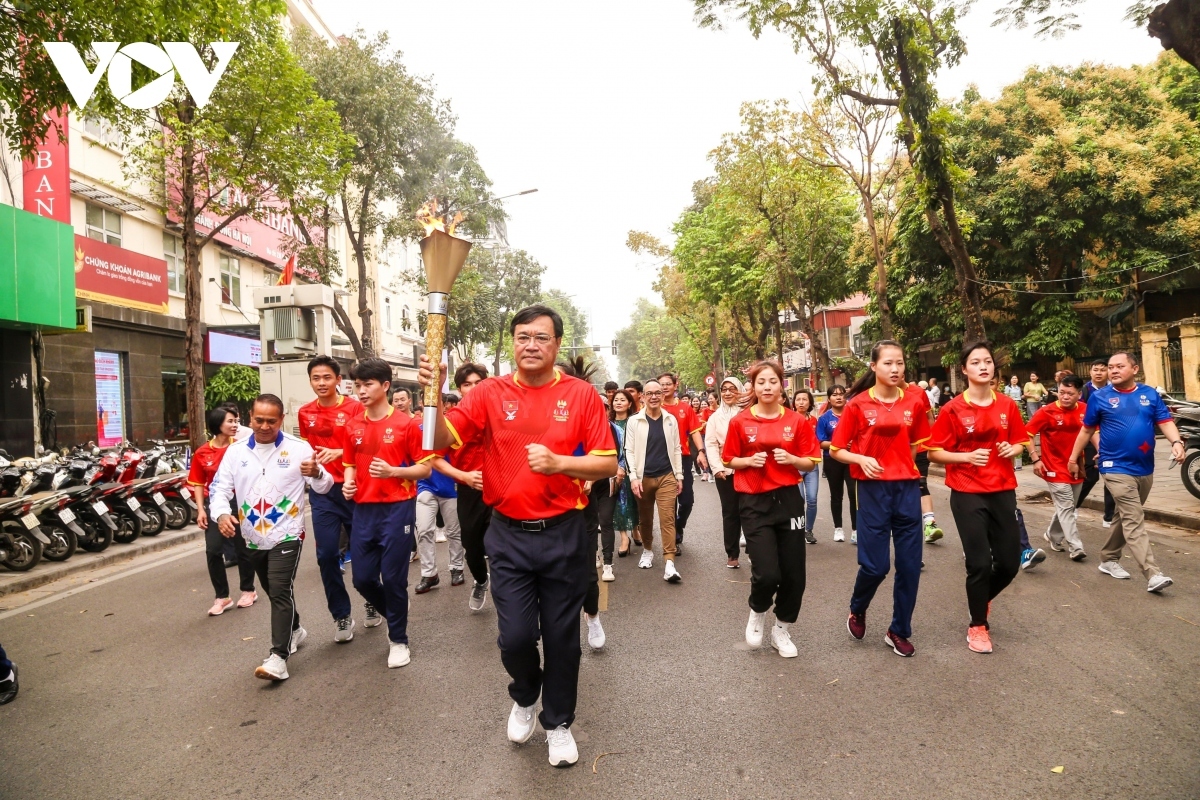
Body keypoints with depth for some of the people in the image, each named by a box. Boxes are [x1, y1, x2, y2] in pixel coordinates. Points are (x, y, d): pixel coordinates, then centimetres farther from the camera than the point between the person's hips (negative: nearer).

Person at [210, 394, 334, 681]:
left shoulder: (298, 448, -9)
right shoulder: (236, 452, 1)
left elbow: (324, 488, -7)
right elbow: (219, 488, 3)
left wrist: (317, 473, -31)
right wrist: (222, 513, -18)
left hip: (287, 535, -5)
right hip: (254, 538, 5)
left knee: (280, 592, -14)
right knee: (274, 591, 21)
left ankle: (278, 657, -13)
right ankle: (294, 630, 43)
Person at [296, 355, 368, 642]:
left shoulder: (355, 408, -6)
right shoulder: (305, 413, 8)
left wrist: (339, 452, -19)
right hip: (322, 491, 3)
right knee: (327, 554, -1)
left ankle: (372, 602, 31)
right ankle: (341, 616, 14)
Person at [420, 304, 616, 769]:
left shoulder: (581, 395, -4)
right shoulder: (490, 394, -2)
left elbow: (607, 464, -5)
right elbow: (442, 441, -9)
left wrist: (559, 462, -20)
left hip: (564, 534, 0)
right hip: (509, 536, 1)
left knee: (562, 635, 11)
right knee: (515, 635, 3)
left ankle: (558, 722, 36)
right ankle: (524, 697, 38)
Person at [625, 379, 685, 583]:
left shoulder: (671, 420, 4)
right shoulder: (634, 421, -2)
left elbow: (676, 449, 8)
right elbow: (629, 451, -3)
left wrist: (679, 475, 5)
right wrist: (633, 477, -11)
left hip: (666, 476, 0)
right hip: (643, 477, 0)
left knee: (668, 518, -7)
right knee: (645, 518, 13)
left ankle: (669, 563, -10)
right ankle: (647, 551, 36)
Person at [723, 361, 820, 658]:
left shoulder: (797, 421, 0)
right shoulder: (740, 422, -3)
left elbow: (811, 463, 6)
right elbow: (729, 460, 6)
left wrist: (792, 459, -14)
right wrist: (749, 460, -13)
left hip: (788, 500, 2)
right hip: (754, 503, -2)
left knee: (793, 574, 6)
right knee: (766, 573, -12)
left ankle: (781, 630, 31)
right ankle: (757, 613, 23)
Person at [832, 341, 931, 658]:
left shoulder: (915, 400, 1)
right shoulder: (858, 404, -6)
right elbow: (836, 450, -2)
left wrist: (905, 464, 5)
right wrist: (861, 459, -18)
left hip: (907, 487, 3)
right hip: (873, 489, -3)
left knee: (910, 563, 6)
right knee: (875, 564, -2)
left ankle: (899, 631, 24)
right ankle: (857, 610, 29)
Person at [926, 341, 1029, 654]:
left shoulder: (1008, 405, 3)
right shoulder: (953, 410, -8)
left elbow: (1020, 442, 14)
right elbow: (933, 452, -6)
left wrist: (1012, 450, -8)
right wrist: (967, 456, -20)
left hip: (1003, 491, 4)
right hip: (968, 494, -4)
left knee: (1010, 562, 8)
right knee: (980, 563, -2)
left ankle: (982, 600, 40)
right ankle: (978, 625, 19)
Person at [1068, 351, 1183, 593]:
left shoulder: (1150, 394, 7)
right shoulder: (1100, 397, -1)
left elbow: (1165, 421, -1)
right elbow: (1086, 430, 5)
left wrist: (1176, 442, -21)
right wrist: (1074, 458, 7)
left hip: (1144, 469, 4)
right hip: (1116, 468, -4)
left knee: (1126, 517, 15)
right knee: (1134, 520, -11)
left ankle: (1109, 559, 30)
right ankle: (1153, 575, -16)